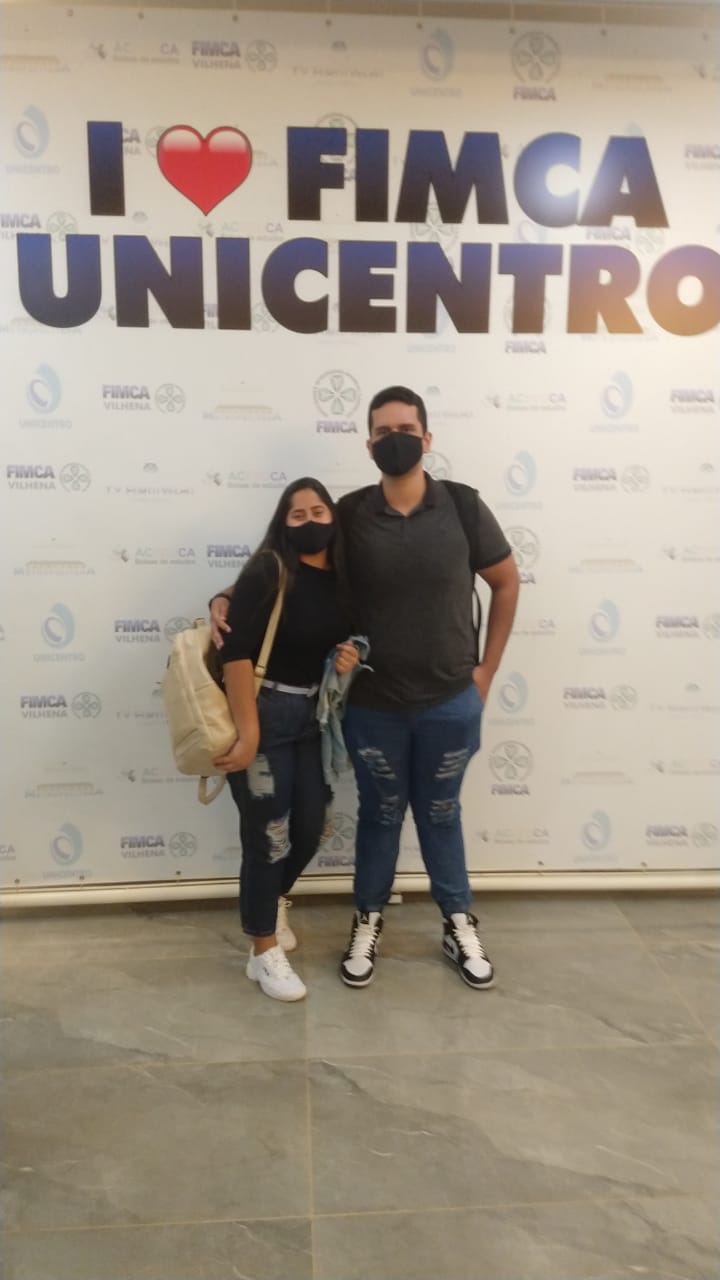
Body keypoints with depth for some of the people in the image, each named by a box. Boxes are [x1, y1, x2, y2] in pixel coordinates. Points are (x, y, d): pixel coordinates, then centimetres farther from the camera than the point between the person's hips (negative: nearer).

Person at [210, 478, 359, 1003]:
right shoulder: (268, 572, -15)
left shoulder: (341, 579, 6)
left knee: (311, 826, 14)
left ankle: (272, 900, 45)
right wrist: (248, 733, -24)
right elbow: (237, 651, -22)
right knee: (268, 835, 2)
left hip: (314, 715, 7)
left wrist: (349, 660, -5)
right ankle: (265, 953, 21)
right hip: (264, 713, -7)